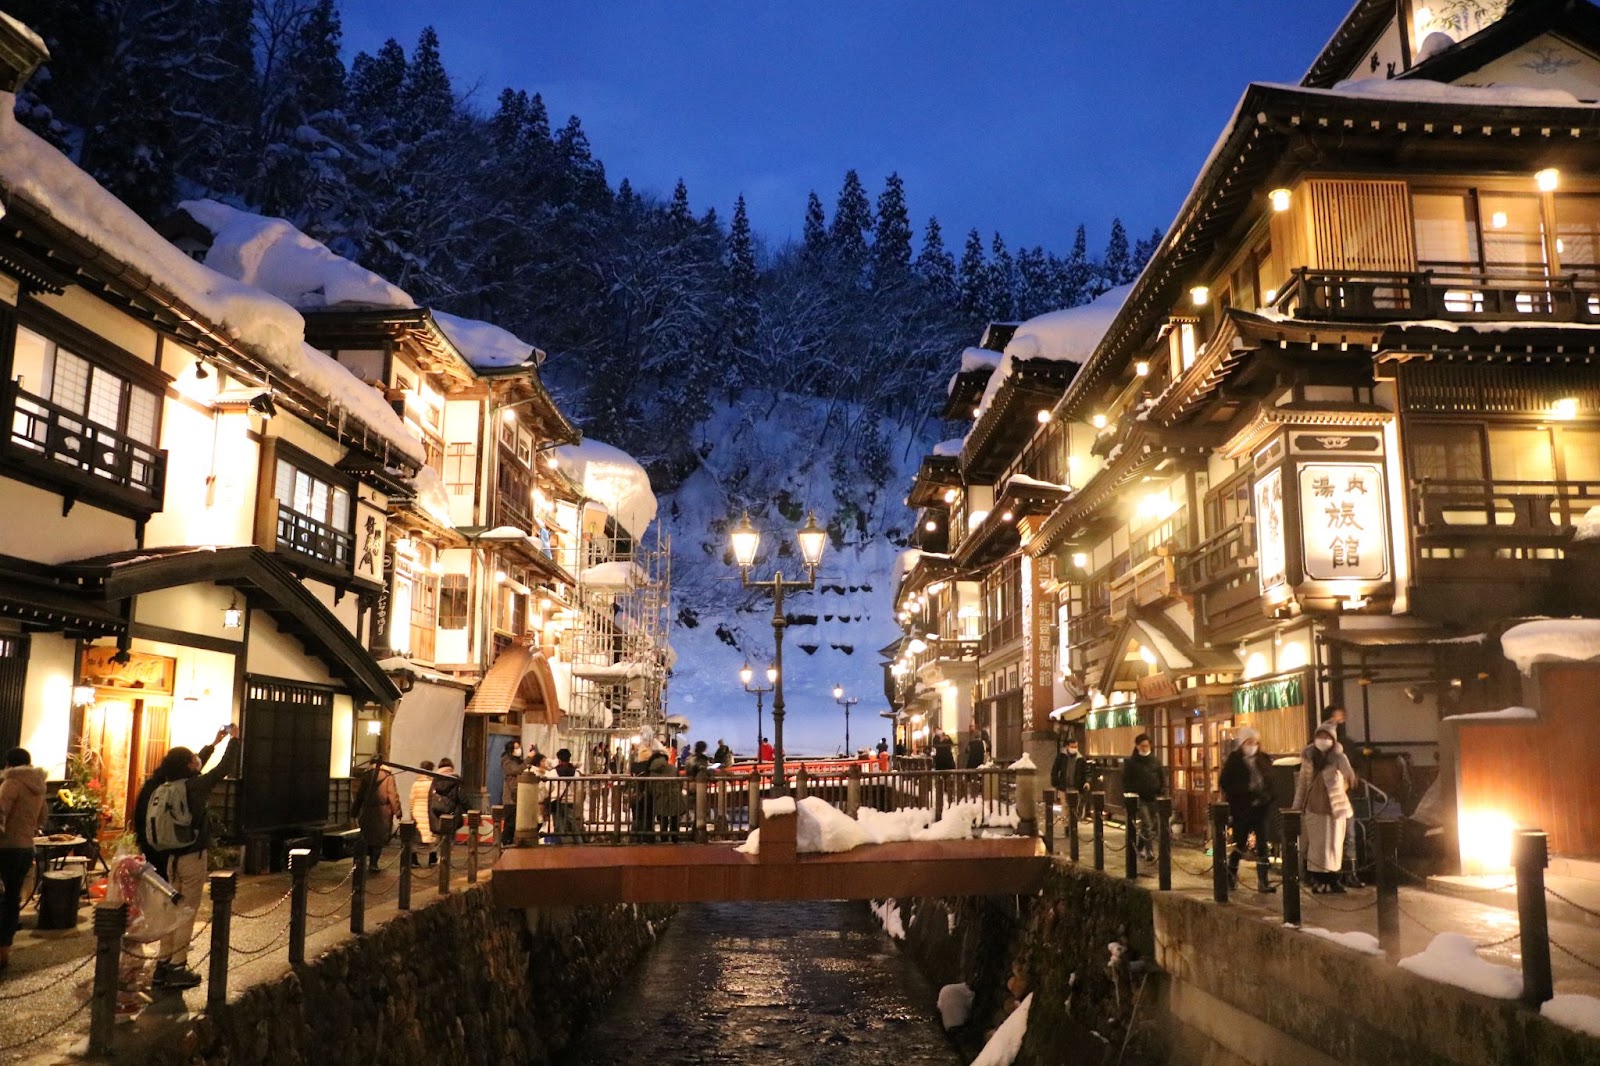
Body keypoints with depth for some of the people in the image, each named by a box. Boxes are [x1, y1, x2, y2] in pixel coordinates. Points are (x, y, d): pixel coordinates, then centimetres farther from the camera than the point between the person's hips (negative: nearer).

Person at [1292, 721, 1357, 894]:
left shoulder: (1338, 758, -6)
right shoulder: (1308, 756, 2)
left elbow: (1351, 778, -23)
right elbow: (1302, 782, 9)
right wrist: (1297, 806, 7)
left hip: (1334, 807, -2)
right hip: (1313, 808, 2)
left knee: (1333, 845, 5)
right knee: (1315, 845, 5)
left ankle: (1332, 880, 14)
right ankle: (1318, 880, 11)